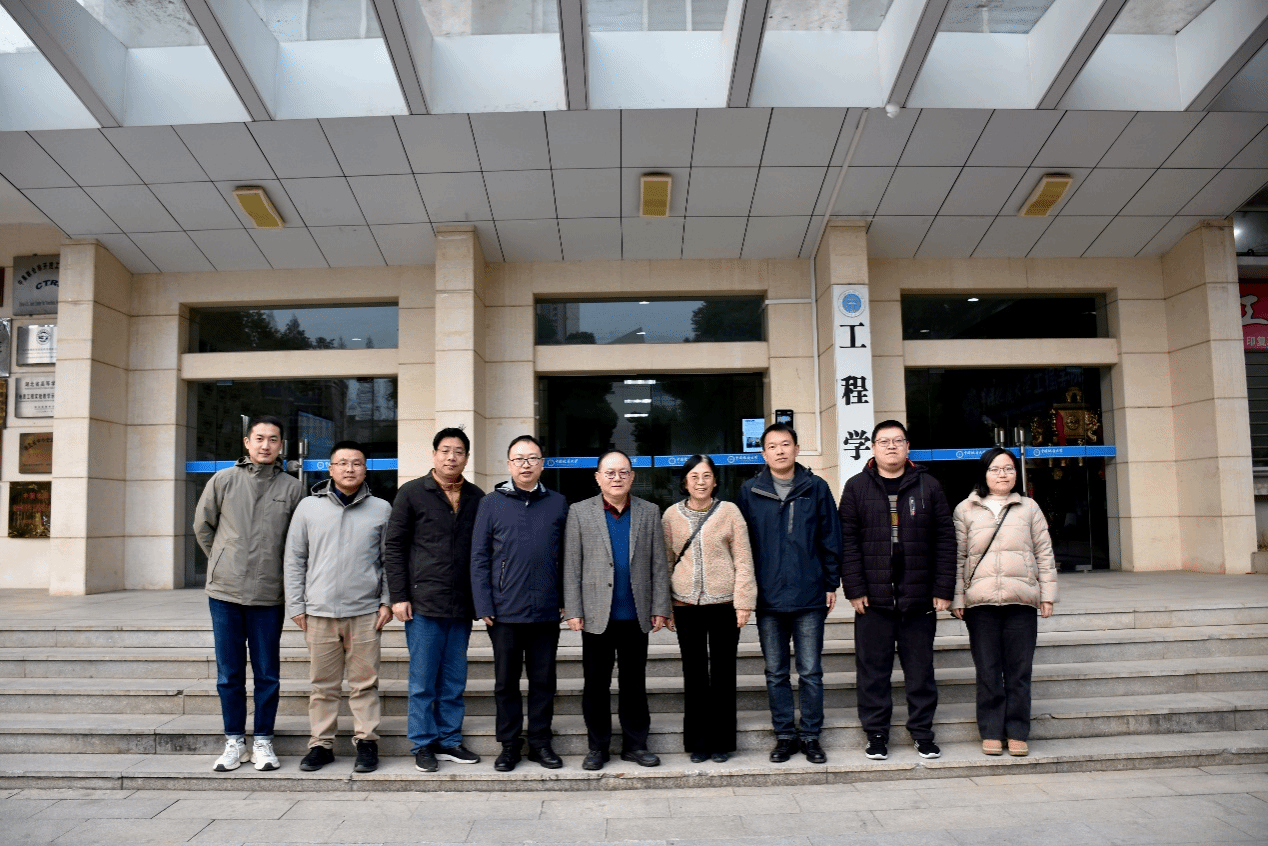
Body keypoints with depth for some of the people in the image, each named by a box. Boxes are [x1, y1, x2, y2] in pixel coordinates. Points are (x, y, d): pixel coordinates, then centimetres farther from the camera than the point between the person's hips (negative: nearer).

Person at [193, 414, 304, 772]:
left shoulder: (293, 488, 0)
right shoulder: (223, 480, 2)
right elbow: (202, 526, 13)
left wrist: (275, 570, 4)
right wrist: (224, 562, 11)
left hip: (269, 595, -1)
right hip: (225, 593, 1)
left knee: (267, 674, 7)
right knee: (229, 674, 9)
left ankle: (262, 741, 19)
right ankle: (234, 742, 21)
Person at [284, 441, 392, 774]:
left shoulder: (381, 509, 7)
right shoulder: (309, 507, 7)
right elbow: (294, 560, 10)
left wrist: (387, 601, 2)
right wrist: (296, 605, 5)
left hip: (365, 612, -1)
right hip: (319, 612, 1)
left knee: (365, 683, 4)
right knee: (323, 684, 7)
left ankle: (366, 742, 14)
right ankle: (321, 743, 19)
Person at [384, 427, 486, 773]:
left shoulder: (477, 498, 9)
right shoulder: (411, 493, 0)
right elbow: (393, 547, 0)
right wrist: (398, 597, -5)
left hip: (462, 606, 3)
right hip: (423, 604, -3)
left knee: (454, 682, 11)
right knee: (423, 681, 4)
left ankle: (449, 740, 23)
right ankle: (423, 744, 17)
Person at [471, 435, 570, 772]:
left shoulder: (558, 503, 5)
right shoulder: (491, 503, 2)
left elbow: (566, 556, 7)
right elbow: (479, 558, 0)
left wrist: (566, 600, 0)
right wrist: (484, 607, -6)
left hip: (547, 611, 1)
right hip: (505, 611, -1)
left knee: (543, 680, 10)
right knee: (506, 681, 9)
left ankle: (540, 741, 23)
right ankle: (509, 744, 22)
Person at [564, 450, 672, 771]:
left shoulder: (649, 512, 6)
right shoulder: (580, 512, 2)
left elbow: (658, 565, 4)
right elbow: (571, 567, -1)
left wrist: (660, 608, -1)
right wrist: (573, 611, -6)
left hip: (635, 616, 1)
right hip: (596, 615, -1)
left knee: (634, 683, 10)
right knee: (596, 684, 7)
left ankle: (635, 744, 22)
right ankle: (598, 747, 19)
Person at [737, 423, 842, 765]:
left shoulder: (816, 488, 2)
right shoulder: (749, 491, 3)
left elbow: (830, 539, 5)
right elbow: (743, 543, 6)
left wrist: (831, 583, 2)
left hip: (809, 597, -1)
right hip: (767, 599, 1)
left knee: (811, 672, 6)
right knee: (776, 673, 10)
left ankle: (811, 736, 20)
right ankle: (785, 734, 23)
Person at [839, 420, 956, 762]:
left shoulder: (928, 486, 6)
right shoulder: (856, 487, 4)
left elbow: (945, 540, 4)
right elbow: (847, 541, -1)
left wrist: (943, 590, -3)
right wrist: (854, 589, -8)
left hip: (919, 598, 1)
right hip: (873, 598, -1)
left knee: (920, 669, 10)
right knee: (873, 669, 6)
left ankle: (922, 732, 23)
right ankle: (876, 733, 17)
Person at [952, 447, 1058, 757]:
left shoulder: (1029, 508, 12)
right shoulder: (965, 510, 8)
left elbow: (1044, 554, 12)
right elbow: (958, 558, 7)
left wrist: (1047, 594, 5)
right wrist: (957, 598, 1)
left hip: (1021, 601, 1)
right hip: (980, 602, -1)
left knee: (1019, 671, 4)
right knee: (988, 671, 3)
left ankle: (1018, 733, 14)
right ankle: (991, 732, 13)